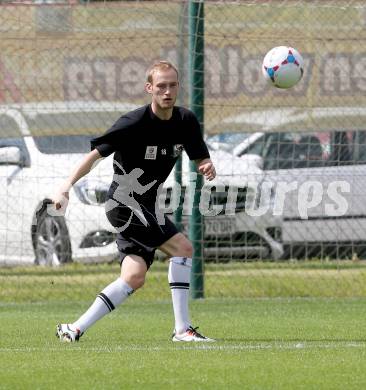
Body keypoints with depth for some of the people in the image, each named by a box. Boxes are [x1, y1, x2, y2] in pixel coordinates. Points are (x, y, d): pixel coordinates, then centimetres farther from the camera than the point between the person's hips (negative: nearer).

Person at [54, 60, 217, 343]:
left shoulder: (186, 121, 1)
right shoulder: (134, 123, -19)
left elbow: (201, 159, 6)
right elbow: (95, 154, -17)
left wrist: (207, 168, -19)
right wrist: (66, 188, -27)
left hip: (146, 208, 8)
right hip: (124, 203, -8)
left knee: (134, 277, -2)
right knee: (182, 248, -18)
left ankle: (74, 329, 2)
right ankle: (182, 329, -16)